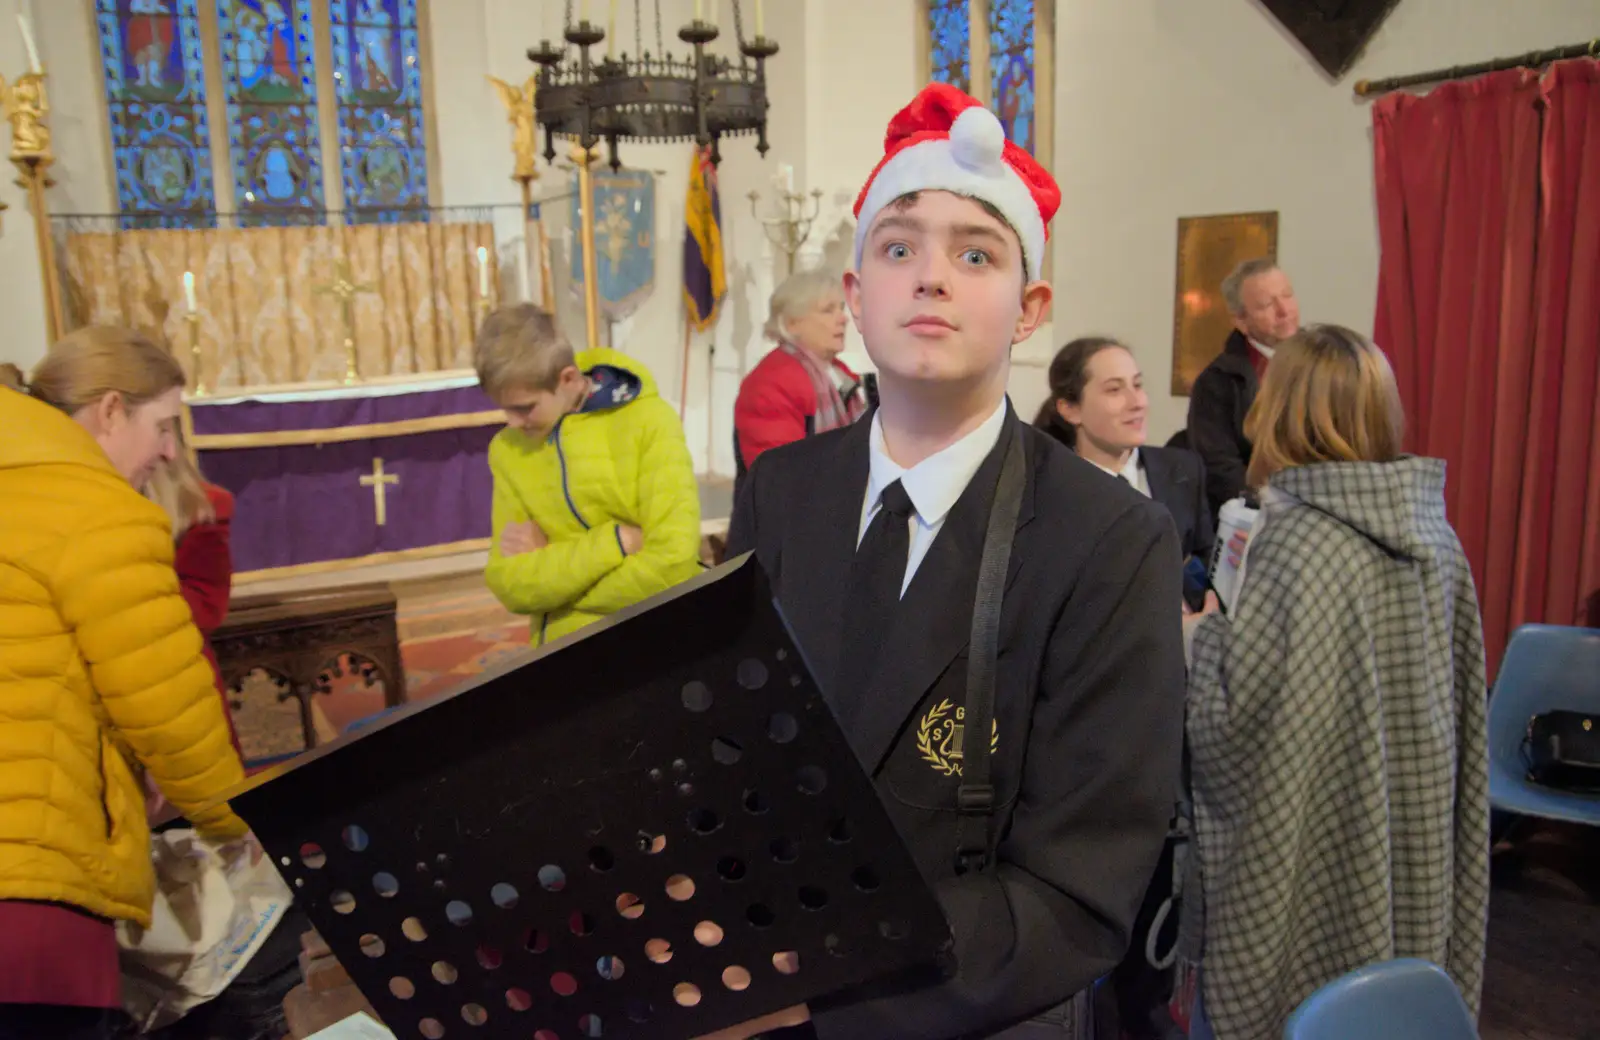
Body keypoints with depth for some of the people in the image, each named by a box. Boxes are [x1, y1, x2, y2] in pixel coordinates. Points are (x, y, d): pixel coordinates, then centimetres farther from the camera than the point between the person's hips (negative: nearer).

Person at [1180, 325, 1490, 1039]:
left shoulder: (1293, 540, -20)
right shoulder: (1435, 533, 0)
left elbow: (1225, 721, -21)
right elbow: (1466, 714, 9)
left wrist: (1198, 630, -6)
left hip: (1305, 869, -7)